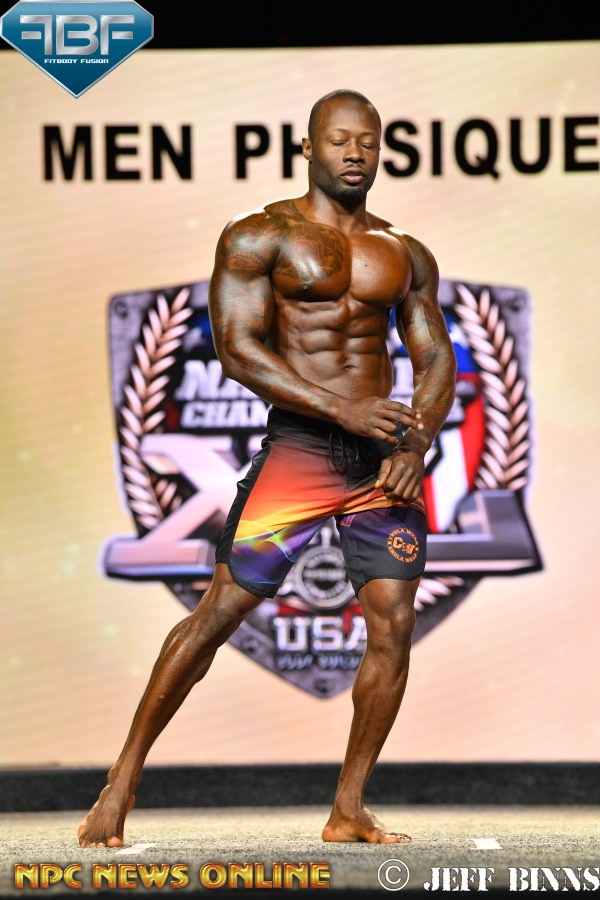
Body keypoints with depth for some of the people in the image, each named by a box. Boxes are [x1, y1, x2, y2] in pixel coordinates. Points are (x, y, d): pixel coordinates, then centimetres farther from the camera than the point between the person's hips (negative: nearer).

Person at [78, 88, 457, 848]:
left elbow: (435, 359, 12)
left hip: (384, 454, 5)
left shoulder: (406, 255, 14)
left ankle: (348, 812, 5)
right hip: (298, 444, -4)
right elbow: (238, 349, -10)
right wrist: (342, 410, -19)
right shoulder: (259, 237, -1)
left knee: (392, 624, -5)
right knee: (220, 610, -7)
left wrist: (415, 445, -7)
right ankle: (123, 780, 3)